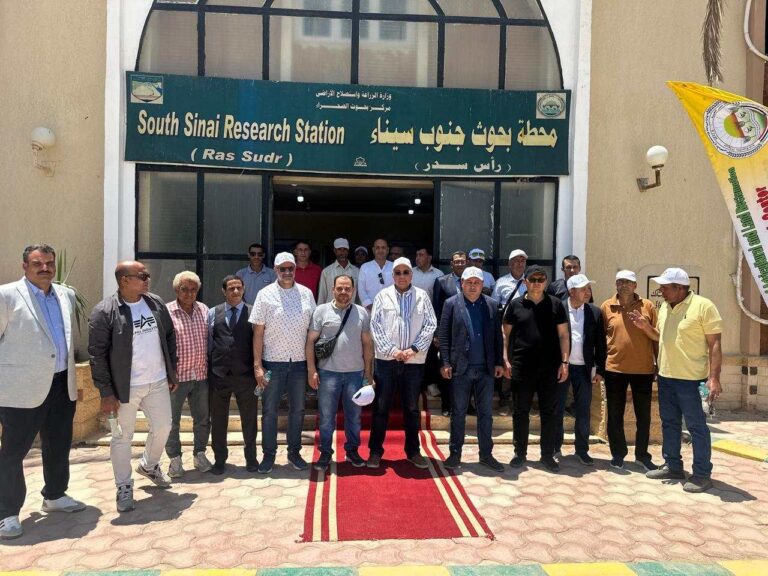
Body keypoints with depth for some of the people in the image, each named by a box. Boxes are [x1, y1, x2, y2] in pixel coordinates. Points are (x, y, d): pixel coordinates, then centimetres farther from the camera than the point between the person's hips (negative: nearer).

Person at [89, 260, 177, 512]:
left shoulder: (156, 303, 3)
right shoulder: (104, 312, -12)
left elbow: (170, 337, 12)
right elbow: (97, 354, -12)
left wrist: (172, 371, 11)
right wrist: (106, 392, -13)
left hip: (158, 382, 5)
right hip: (125, 387, -5)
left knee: (163, 427, 14)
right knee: (123, 436, 7)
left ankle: (149, 465, 42)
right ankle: (124, 487, 25)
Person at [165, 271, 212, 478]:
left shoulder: (204, 310, 6)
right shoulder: (166, 312, -9)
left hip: (201, 375, 4)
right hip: (176, 376, -4)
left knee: (202, 419, 14)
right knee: (172, 420, 8)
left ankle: (199, 453, 30)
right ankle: (175, 459, 24)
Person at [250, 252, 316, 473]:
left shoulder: (306, 293, 4)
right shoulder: (266, 294, -2)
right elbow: (258, 332, -3)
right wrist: (257, 365, -8)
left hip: (299, 362, 2)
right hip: (273, 362, -2)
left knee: (297, 410, 11)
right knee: (269, 410, 7)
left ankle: (294, 452, 27)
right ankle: (268, 455, 21)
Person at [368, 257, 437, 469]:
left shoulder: (422, 296, 4)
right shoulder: (383, 296, 2)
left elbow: (430, 325, 0)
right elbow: (376, 326, -2)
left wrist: (413, 349, -10)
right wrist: (392, 350, -11)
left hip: (414, 361, 1)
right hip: (386, 359, -1)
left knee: (412, 408, 12)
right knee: (381, 407, 6)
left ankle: (413, 451, 25)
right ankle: (375, 451, 18)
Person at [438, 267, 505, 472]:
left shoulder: (491, 304, 6)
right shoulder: (451, 304, -1)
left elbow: (497, 335, 7)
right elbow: (443, 335, -3)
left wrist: (499, 362, 3)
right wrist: (445, 363, -8)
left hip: (486, 368, 2)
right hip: (461, 368, -2)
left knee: (486, 412, 10)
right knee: (458, 412, 8)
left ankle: (486, 454, 22)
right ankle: (455, 454, 20)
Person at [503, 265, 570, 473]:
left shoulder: (555, 305, 5)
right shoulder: (515, 305, 3)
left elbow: (563, 335, 4)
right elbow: (506, 334, 6)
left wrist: (564, 362, -2)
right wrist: (506, 359, -2)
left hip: (549, 368, 1)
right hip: (521, 367, 0)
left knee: (549, 412, 7)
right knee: (520, 412, 7)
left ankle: (548, 455, 19)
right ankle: (520, 453, 20)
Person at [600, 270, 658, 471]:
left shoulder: (647, 306, 0)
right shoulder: (606, 307, 1)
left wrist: (659, 363, 3)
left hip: (643, 369, 0)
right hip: (614, 368, 0)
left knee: (644, 415, 11)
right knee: (615, 415, 8)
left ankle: (642, 454, 26)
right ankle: (618, 454, 23)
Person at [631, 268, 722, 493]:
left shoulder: (703, 306, -13)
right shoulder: (665, 307, 9)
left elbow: (715, 344, -13)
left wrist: (714, 378, -18)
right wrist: (645, 326, 2)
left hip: (692, 379, -8)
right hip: (665, 377, 8)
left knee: (696, 426, 2)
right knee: (669, 423, 16)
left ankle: (702, 475, 13)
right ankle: (673, 466, 29)